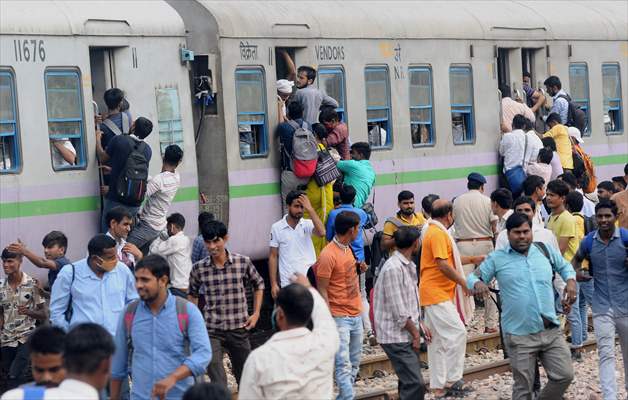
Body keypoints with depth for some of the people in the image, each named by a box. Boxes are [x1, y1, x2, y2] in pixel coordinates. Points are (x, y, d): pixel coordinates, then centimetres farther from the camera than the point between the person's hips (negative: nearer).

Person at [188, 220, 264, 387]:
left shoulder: (243, 262, -5)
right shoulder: (198, 269, -4)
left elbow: (258, 284, 12)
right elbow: (192, 294, 15)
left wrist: (256, 313, 7)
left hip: (239, 329, 1)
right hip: (211, 331, -1)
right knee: (217, 381, -13)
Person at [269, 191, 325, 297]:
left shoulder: (308, 224, 1)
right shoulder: (277, 228, -1)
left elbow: (322, 233, -21)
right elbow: (273, 257, 2)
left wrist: (310, 209, -21)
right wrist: (273, 284, -2)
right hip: (288, 283, -1)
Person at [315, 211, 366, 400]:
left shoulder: (346, 248, 10)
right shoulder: (328, 255, -16)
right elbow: (322, 290, -15)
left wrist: (358, 268, 3)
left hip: (355, 315, 9)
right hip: (340, 318, -9)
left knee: (354, 363, 11)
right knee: (344, 365, -12)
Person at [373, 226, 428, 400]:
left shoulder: (409, 265, 13)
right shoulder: (393, 268, -19)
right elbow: (398, 310, -19)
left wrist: (420, 326, 13)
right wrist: (415, 332, -10)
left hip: (408, 335, 10)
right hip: (396, 337, -10)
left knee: (409, 382, 13)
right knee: (415, 383, -16)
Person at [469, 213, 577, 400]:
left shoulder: (546, 251, 7)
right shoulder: (497, 259, -1)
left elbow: (564, 266, 25)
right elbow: (473, 277, 2)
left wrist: (571, 280, 4)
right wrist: (477, 283, -22)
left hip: (551, 331, 3)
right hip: (519, 336, -3)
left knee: (564, 375, 3)